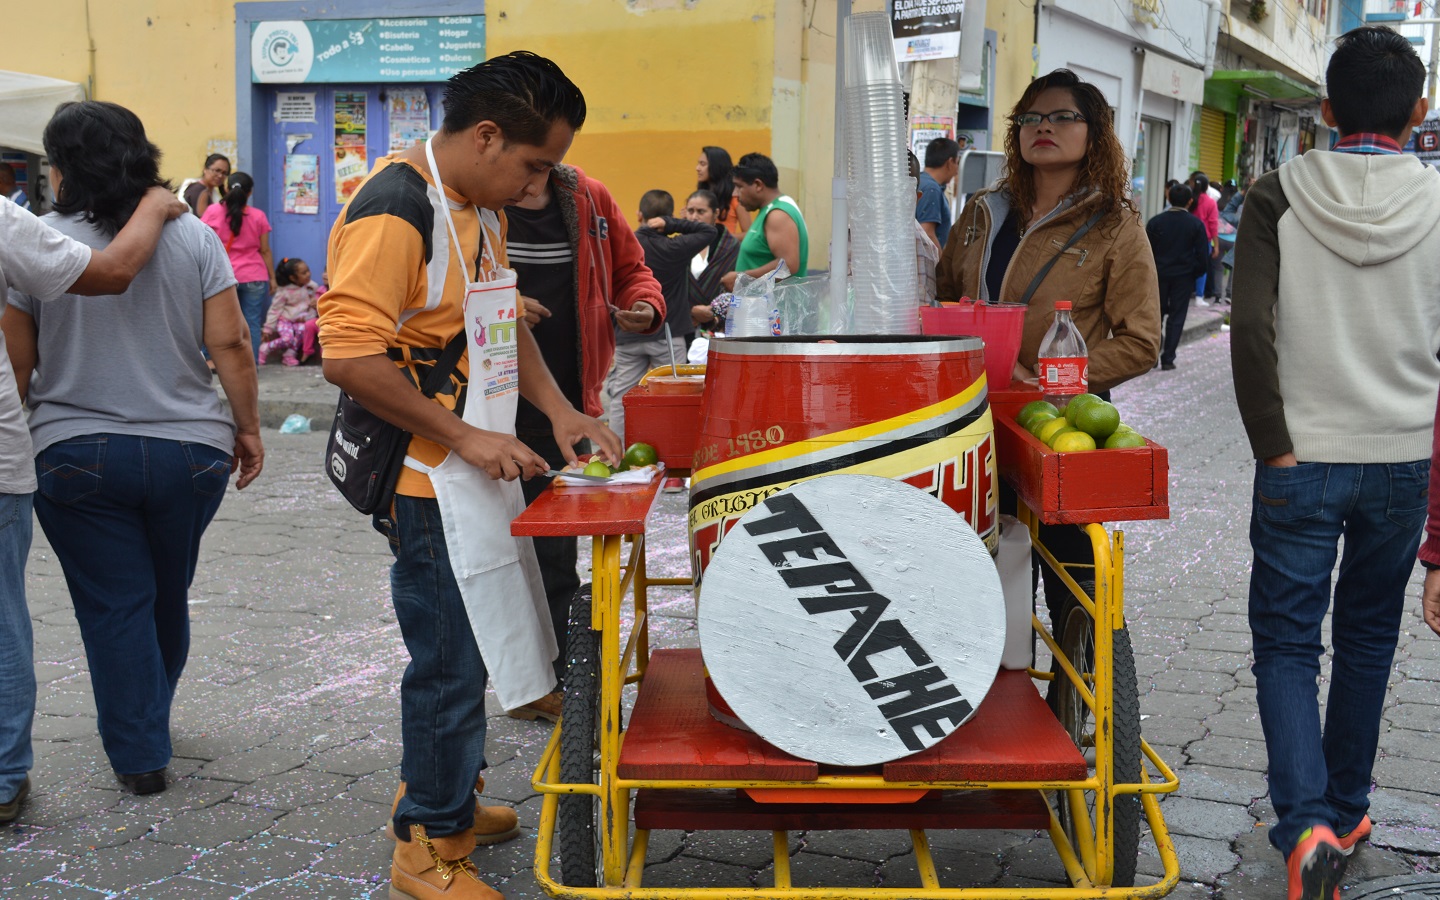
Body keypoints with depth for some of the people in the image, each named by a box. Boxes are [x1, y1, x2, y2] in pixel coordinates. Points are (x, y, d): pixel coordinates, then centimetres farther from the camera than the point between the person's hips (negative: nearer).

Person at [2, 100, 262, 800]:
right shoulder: (194, 238, -2)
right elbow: (229, 344, -5)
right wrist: (248, 428, 5)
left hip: (75, 454, -2)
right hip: (189, 450, 3)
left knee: (114, 604, 7)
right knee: (168, 598, 19)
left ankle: (139, 755, 11)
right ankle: (148, 722, 39)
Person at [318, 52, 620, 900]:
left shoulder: (482, 207, 11)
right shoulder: (394, 210, -20)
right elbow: (351, 355, -26)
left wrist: (557, 408, 9)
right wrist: (465, 437, -21)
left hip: (479, 471, 9)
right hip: (431, 481, -9)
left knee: (472, 643, 18)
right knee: (451, 659, 0)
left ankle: (451, 799, 37)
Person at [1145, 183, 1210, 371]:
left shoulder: (1155, 222, -3)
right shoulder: (1196, 224, -5)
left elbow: (1146, 251, 0)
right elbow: (1203, 255, -5)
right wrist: (1195, 274, 9)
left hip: (1159, 276, 1)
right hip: (1184, 277, -1)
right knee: (1176, 318, 5)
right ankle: (1168, 359, 3)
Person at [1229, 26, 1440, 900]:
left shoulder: (1279, 195, -8)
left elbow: (1251, 329, -16)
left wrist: (1275, 448, -9)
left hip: (1303, 460, -2)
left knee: (1287, 643, 7)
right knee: (1367, 638, 19)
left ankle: (1308, 824, -10)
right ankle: (1346, 810, 31)